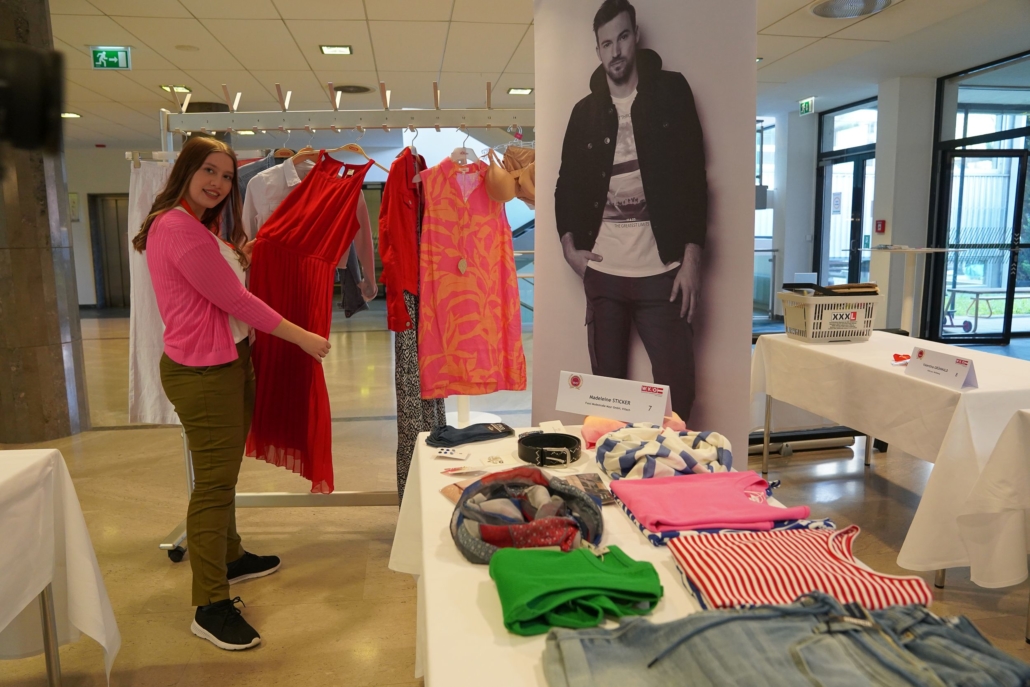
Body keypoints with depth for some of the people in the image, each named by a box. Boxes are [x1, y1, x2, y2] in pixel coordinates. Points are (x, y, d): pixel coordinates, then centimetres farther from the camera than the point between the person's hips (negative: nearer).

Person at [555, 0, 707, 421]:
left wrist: (692, 258, -8)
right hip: (602, 273, 2)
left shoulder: (671, 92, 4)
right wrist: (569, 247, 3)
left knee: (678, 389, -3)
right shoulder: (585, 111, 11)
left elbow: (694, 177, -1)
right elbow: (567, 185, 17)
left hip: (661, 272, -2)